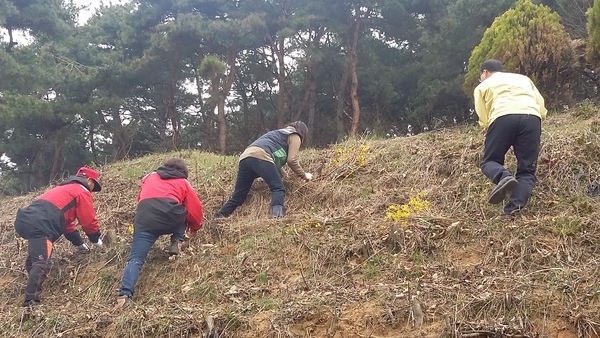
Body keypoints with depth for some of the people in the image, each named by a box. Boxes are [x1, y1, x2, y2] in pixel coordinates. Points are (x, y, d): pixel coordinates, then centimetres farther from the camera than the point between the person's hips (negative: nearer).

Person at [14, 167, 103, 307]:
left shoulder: (65, 189, 36)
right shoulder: (82, 192, 8)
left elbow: (66, 219, 39)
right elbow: (88, 219, 6)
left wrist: (79, 242, 40)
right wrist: (96, 239, 22)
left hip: (27, 220, 10)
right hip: (40, 225, -10)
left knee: (34, 259, 21)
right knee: (42, 263, -13)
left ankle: (31, 292, 28)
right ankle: (31, 300, -19)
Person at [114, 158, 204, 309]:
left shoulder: (149, 177, 35)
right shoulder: (183, 182, 27)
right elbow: (195, 209, 24)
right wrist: (195, 227, 44)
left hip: (144, 219, 1)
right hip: (170, 218, -1)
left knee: (135, 259, -4)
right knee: (181, 212, 34)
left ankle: (125, 295, -25)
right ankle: (177, 242, 13)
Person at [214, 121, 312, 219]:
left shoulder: (278, 133, 43)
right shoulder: (294, 136, 19)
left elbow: (276, 160, 42)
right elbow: (292, 160, 7)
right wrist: (303, 175, 19)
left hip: (244, 157, 8)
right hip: (260, 157, -8)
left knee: (238, 197, 10)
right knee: (278, 189, -12)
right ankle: (277, 216, -36)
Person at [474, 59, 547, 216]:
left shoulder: (483, 86, 28)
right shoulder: (523, 78, 36)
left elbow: (483, 120, 15)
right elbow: (543, 110, 27)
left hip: (503, 117, -2)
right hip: (531, 117, 3)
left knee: (489, 162, 12)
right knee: (526, 170, 8)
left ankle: (503, 176, -23)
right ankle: (514, 209, -14)